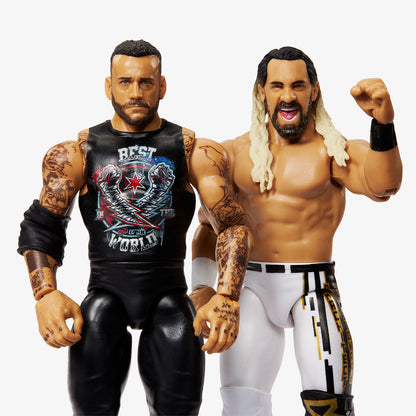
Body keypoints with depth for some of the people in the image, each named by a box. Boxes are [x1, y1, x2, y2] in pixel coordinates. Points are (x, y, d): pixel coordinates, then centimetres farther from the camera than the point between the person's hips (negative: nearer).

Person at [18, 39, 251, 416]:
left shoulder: (195, 151, 8)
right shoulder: (76, 153, 9)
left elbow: (232, 223, 0)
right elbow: (41, 225, 4)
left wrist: (227, 297, -17)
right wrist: (46, 293, -15)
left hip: (168, 291, 0)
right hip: (106, 290, 0)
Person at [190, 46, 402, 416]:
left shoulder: (330, 150, -1)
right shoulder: (235, 154, 9)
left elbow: (381, 186, -21)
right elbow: (209, 225, 16)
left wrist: (383, 120, -37)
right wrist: (202, 285, 4)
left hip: (312, 288, -2)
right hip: (251, 287, 2)